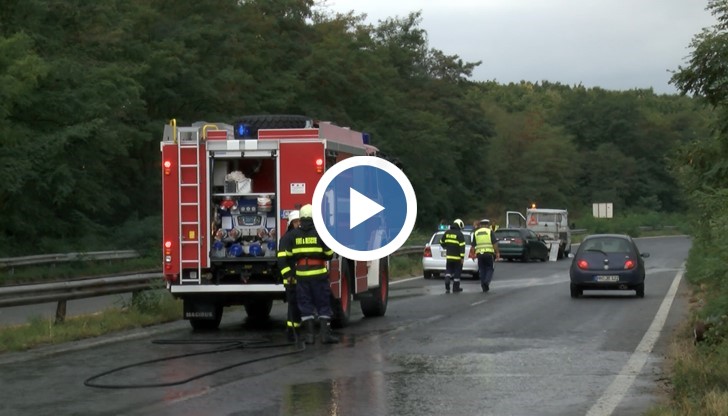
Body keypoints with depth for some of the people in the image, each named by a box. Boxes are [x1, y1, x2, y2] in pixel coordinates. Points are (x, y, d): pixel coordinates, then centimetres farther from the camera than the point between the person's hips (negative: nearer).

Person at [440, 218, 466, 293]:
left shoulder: (447, 233, 7)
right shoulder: (459, 234, -10)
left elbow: (441, 242, 18)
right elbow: (462, 246, -15)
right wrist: (462, 257, -14)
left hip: (448, 256, 4)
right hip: (457, 257, -4)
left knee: (448, 271, 12)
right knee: (457, 272, 7)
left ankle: (447, 287, -8)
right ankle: (455, 288, 12)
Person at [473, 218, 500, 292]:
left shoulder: (476, 233, 11)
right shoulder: (490, 231, 0)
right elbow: (494, 243, -7)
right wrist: (497, 253, -3)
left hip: (479, 253, 3)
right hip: (489, 253, -3)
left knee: (482, 270, 9)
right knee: (490, 269, 7)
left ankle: (484, 287, 7)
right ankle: (487, 281, -17)